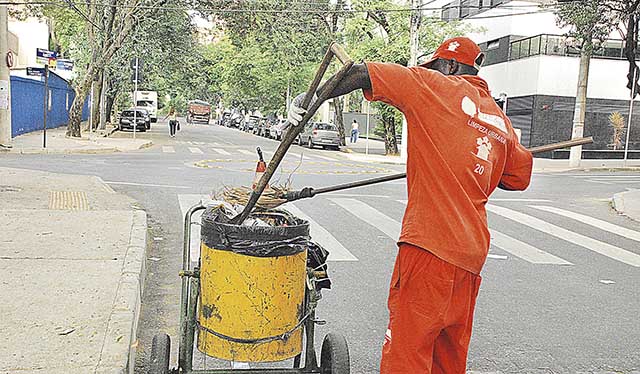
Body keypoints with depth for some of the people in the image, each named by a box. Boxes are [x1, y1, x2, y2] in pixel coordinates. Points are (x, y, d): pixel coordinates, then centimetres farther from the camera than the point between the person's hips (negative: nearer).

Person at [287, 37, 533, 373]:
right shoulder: (500, 120, 19)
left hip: (430, 244, -8)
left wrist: (309, 99, 3)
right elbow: (519, 176, 28)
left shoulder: (434, 86, 0)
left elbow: (360, 73, -6)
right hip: (472, 251, 8)